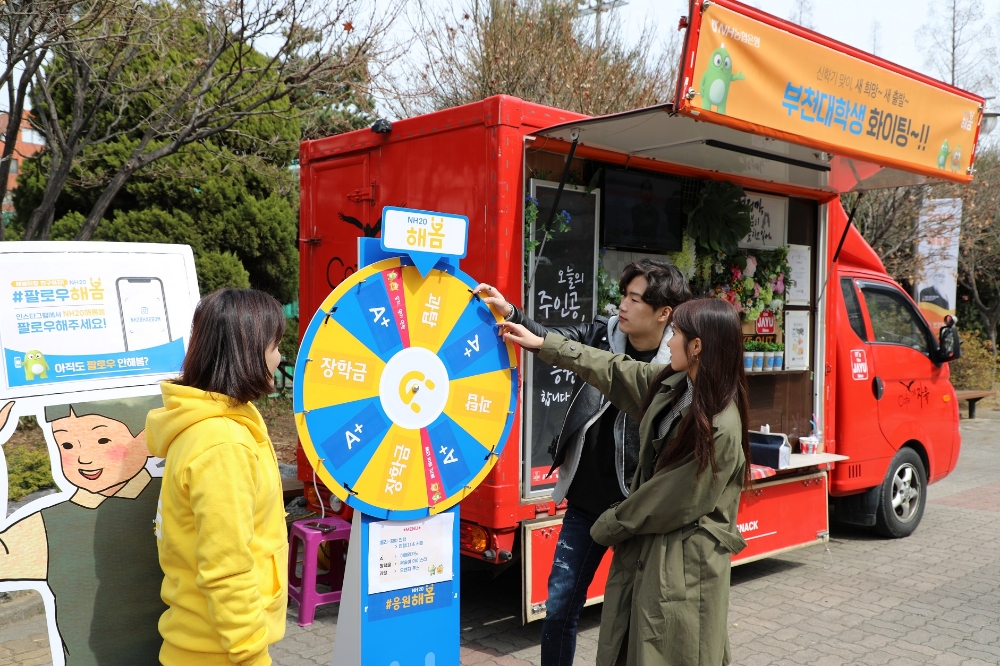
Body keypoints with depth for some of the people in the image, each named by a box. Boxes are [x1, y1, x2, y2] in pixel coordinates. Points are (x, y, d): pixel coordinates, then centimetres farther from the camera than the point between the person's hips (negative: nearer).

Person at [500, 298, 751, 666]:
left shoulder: (720, 428, -25)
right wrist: (541, 344, 15)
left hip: (684, 565, -8)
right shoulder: (671, 383, -1)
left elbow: (673, 504, -18)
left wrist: (609, 526, -4)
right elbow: (614, 371, 12)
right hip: (646, 545, 8)